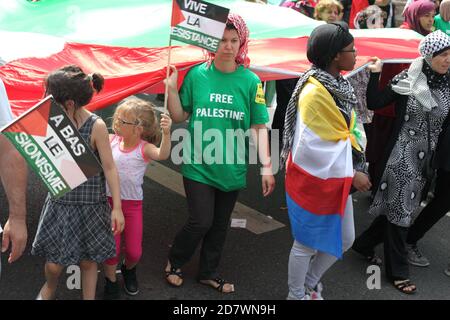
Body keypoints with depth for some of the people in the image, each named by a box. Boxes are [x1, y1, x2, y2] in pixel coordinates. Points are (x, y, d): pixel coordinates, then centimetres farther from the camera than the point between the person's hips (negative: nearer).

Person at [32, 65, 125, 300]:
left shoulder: (96, 126, -16)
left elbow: (109, 168, -11)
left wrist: (117, 207, -10)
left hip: (90, 207, -3)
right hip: (59, 203, 3)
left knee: (88, 261, 11)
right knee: (54, 264, 10)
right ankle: (49, 287, 43)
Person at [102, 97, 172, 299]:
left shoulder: (144, 148, -17)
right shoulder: (110, 140, -6)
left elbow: (162, 155, -36)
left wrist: (166, 133, -53)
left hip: (133, 204, -1)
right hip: (109, 201, 1)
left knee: (134, 252, 6)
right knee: (111, 248, 1)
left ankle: (128, 270, 41)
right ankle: (110, 283, 28)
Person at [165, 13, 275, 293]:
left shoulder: (250, 81, -4)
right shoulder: (196, 75, -5)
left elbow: (259, 127, -1)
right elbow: (180, 117, 2)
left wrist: (267, 166, -6)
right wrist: (172, 87, -12)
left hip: (232, 168, 2)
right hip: (198, 165, -2)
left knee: (221, 224, 14)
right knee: (201, 222, -4)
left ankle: (209, 272, 36)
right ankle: (174, 262, 25)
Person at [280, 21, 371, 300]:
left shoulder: (339, 84, 5)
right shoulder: (314, 92, -24)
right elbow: (314, 146, -25)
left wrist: (351, 170, 3)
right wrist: (351, 173, -18)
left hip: (337, 177, 9)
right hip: (313, 179, -9)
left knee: (345, 239, 19)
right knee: (308, 243, 9)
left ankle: (310, 283, 40)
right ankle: (296, 295, 32)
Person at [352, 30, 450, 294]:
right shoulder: (407, 80, -8)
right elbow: (375, 103, -11)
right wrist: (375, 75, -18)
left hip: (429, 159, 5)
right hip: (402, 156, -4)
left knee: (403, 207, 13)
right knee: (399, 208, 3)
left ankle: (365, 243, 35)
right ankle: (398, 271, 16)